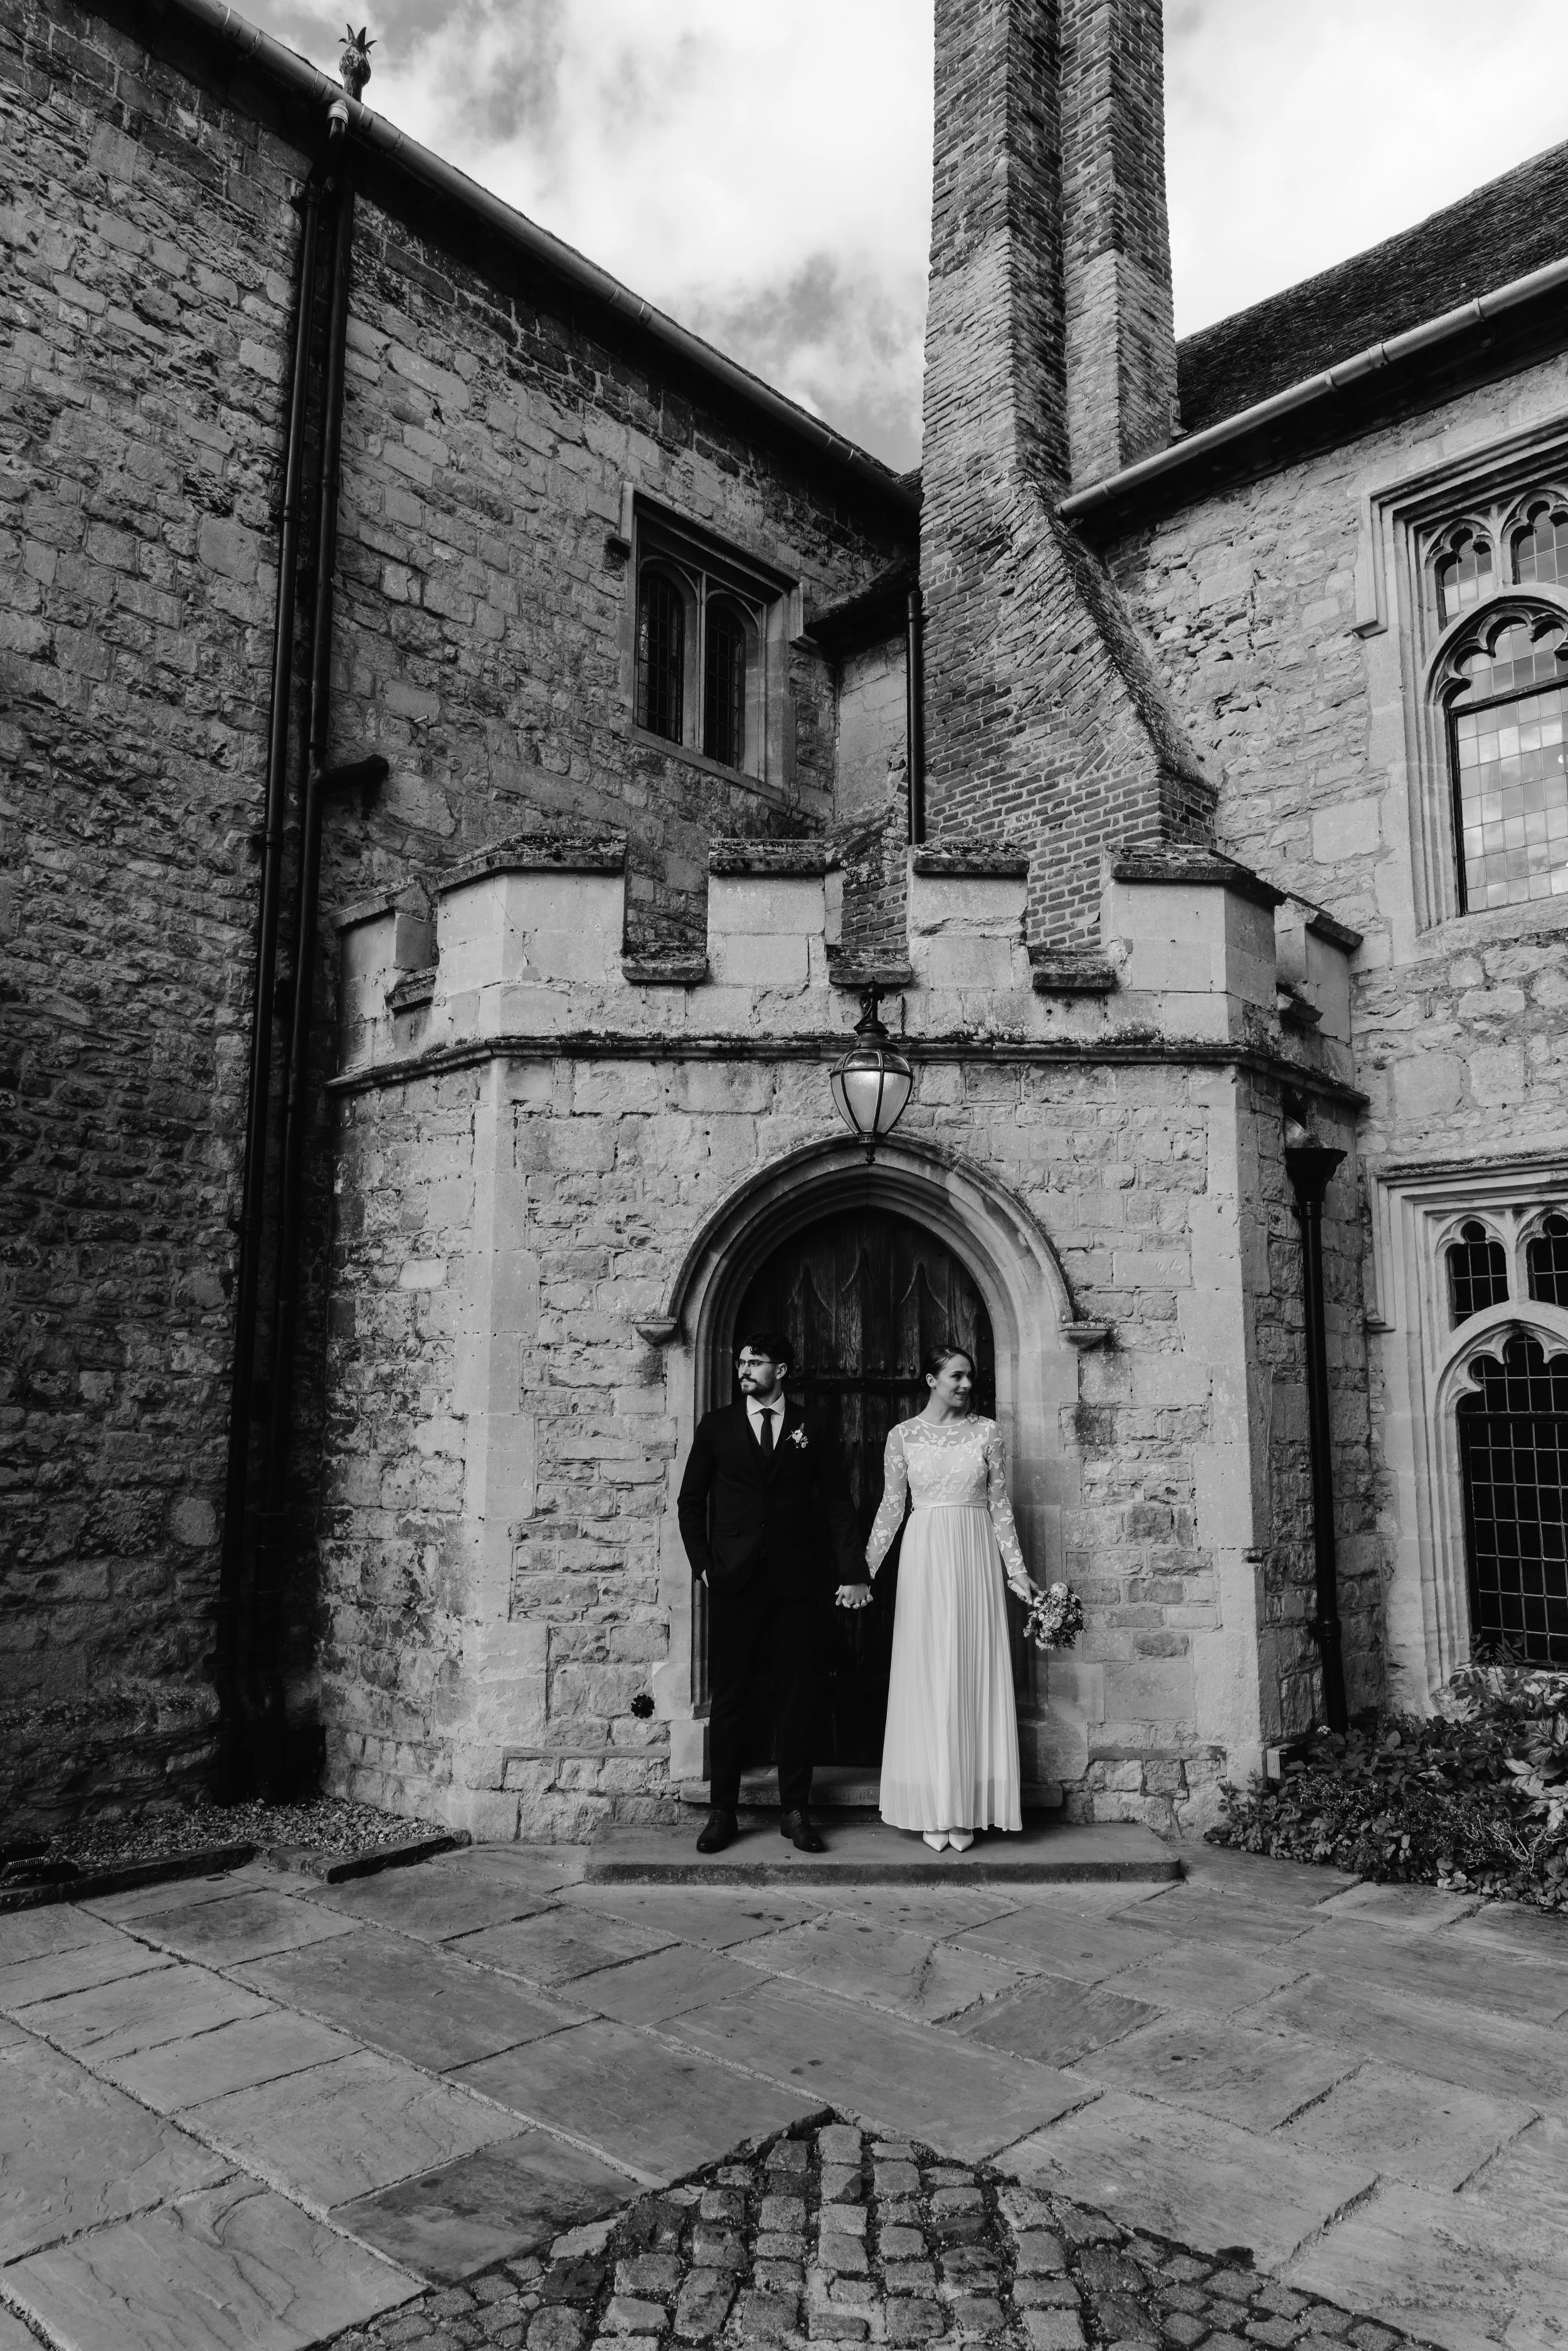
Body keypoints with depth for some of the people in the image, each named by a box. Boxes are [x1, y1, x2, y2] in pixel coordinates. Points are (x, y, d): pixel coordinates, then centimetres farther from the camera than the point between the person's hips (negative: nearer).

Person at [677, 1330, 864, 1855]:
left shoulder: (812, 1430, 5)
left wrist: (850, 1571, -5)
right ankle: (722, 1811, 15)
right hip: (734, 1580, 0)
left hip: (796, 1580, 0)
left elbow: (836, 1503, 5)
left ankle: (795, 1811, 16)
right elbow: (691, 1501, 10)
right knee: (729, 1698, 4)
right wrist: (701, 1563, 1)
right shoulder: (716, 1426, 6)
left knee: (798, 1697, 5)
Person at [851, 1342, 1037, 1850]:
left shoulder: (986, 1432, 4)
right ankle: (933, 1810, 11)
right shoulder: (903, 1436, 3)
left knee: (973, 1675, 2)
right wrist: (863, 1572, 2)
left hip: (975, 1559, 1)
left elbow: (1000, 1507, 5)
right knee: (927, 1678, 2)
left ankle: (968, 1809, 9)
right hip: (924, 1558, 0)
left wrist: (1018, 1573, 2)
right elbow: (891, 1508, 5)